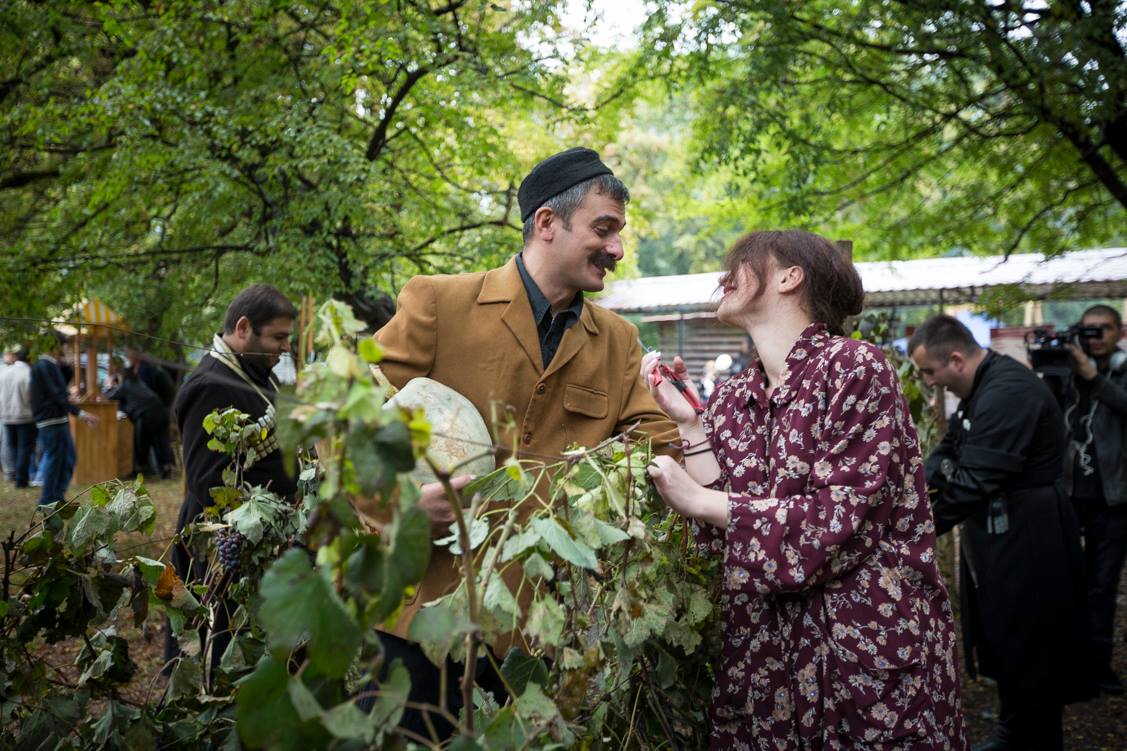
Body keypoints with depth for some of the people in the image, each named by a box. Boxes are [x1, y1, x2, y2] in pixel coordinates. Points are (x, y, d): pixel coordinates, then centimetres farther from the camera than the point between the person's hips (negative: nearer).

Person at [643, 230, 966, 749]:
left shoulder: (854, 368, -12)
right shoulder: (730, 399, 6)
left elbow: (839, 523, -19)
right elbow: (728, 541, 1)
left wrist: (697, 501, -14)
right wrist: (688, 423, -4)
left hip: (871, 647, -5)